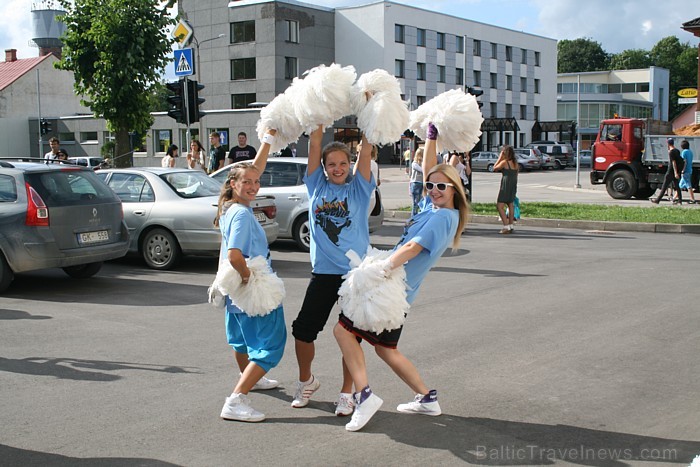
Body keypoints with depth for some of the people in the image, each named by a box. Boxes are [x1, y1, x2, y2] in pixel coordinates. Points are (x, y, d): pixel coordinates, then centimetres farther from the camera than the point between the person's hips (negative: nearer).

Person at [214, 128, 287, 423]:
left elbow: (255, 168, 15)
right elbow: (234, 255, -35)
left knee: (244, 340, 30)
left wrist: (269, 138, 13)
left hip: (236, 293, 10)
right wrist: (250, 278, -21)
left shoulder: (231, 207, 4)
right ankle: (235, 401, -12)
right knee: (269, 348, -5)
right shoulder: (242, 214, -23)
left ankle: (250, 379, 55)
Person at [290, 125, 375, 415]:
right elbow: (314, 145, 2)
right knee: (303, 330, 4)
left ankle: (347, 393, 19)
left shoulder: (359, 189, 4)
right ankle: (306, 380, 30)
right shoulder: (316, 185, 8)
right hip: (323, 273, 2)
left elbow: (366, 151, -5)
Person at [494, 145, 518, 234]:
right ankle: (510, 226, 20)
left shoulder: (504, 162, -13)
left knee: (499, 206, -7)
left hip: (506, 185, -8)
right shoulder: (515, 163, 9)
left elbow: (495, 168, -2)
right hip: (513, 185, 8)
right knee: (511, 205, 17)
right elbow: (516, 174, 14)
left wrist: (499, 158, -1)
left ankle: (506, 227, -14)